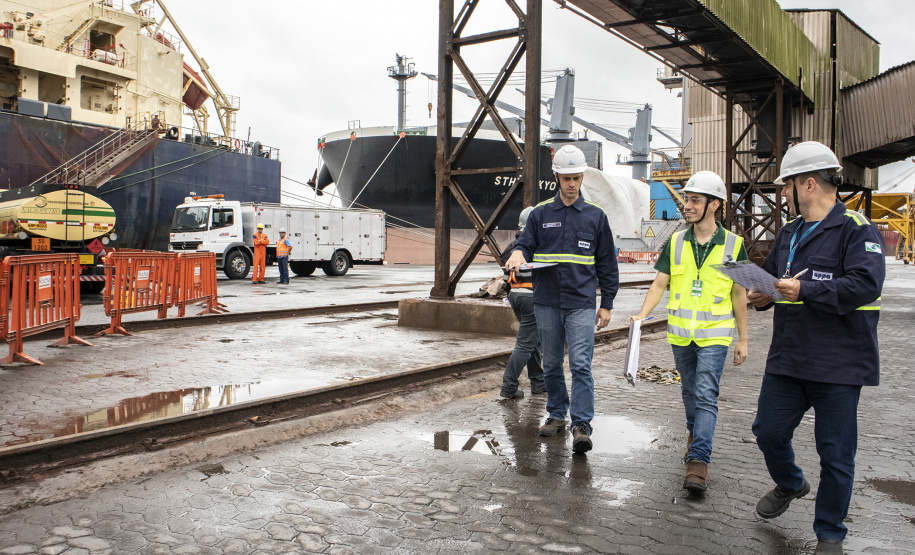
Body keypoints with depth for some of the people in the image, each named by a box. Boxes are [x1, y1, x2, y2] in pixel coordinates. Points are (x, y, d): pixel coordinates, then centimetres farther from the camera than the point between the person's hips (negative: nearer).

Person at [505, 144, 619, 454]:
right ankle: (557, 414, 26)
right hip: (546, 303, 2)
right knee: (552, 364, 12)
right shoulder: (540, 214, 8)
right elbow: (526, 243, 8)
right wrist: (518, 253, -19)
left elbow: (607, 263, 9)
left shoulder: (596, 216, 6)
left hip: (581, 304, -2)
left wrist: (607, 304, 6)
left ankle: (582, 426, -7)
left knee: (581, 365, -10)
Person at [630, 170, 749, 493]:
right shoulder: (676, 242, 2)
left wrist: (742, 339, 4)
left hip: (714, 334, -3)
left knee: (706, 395, -10)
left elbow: (739, 294, 2)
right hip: (680, 333, 3)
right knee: (689, 390, 17)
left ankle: (698, 461, -9)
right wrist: (643, 314, -14)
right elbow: (659, 284, 3)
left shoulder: (733, 245, -3)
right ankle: (695, 432, 41)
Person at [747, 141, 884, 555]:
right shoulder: (789, 234, 14)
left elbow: (865, 285, -23)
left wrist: (804, 291, -26)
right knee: (768, 432, 14)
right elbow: (768, 273, 24)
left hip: (838, 366, -7)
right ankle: (790, 485, 45)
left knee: (835, 455, 6)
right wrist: (762, 295, 2)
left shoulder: (856, 229, -10)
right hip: (787, 360, 7)